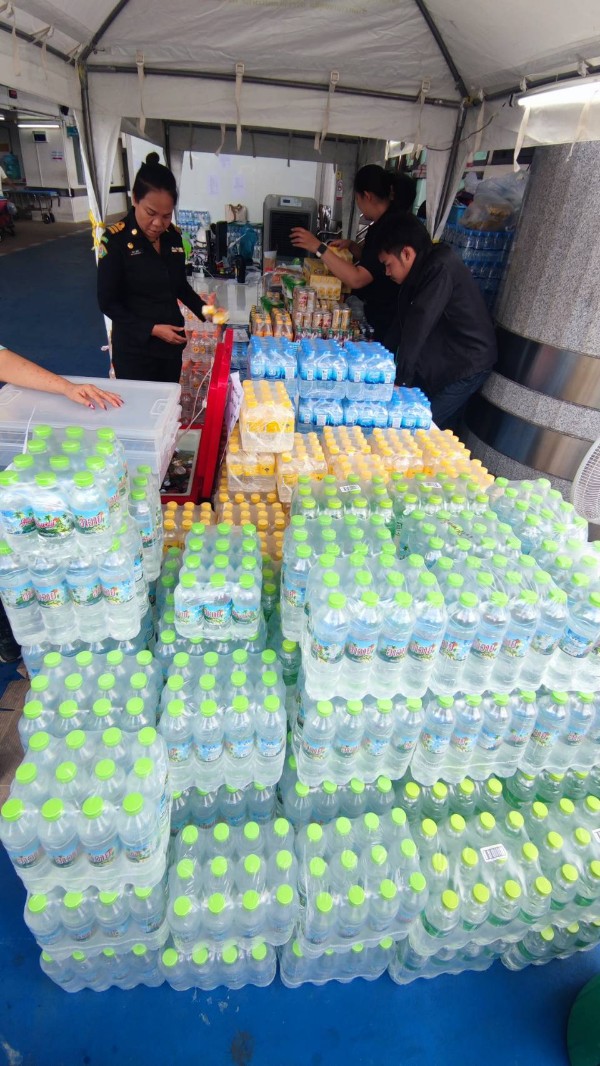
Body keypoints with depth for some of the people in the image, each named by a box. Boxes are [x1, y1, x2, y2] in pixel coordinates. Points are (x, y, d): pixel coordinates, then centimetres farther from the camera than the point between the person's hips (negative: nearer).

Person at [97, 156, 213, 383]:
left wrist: (202, 307, -3)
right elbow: (108, 302, -11)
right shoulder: (116, 239, -12)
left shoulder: (173, 236, 2)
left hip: (171, 341, 5)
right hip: (134, 349, -5)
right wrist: (151, 329, -19)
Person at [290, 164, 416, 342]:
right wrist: (351, 245, 6)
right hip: (377, 315, 10)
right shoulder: (385, 222, 9)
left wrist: (319, 248, -26)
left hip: (388, 322, -10)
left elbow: (356, 279, -30)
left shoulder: (391, 228, -22)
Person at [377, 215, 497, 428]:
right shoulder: (421, 271, 9)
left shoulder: (440, 269, -21)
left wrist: (399, 379, -29)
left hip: (466, 367, -9)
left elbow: (418, 326, -28)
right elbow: (400, 324, 9)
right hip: (440, 364, 9)